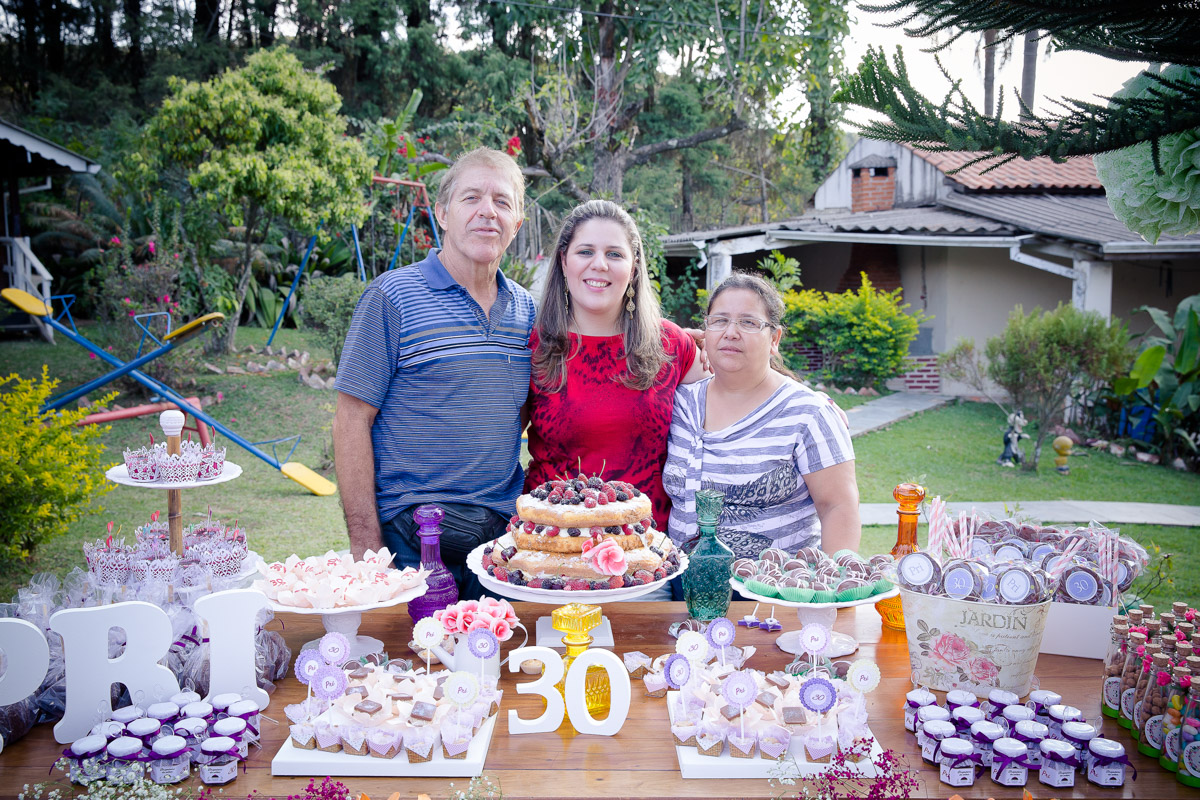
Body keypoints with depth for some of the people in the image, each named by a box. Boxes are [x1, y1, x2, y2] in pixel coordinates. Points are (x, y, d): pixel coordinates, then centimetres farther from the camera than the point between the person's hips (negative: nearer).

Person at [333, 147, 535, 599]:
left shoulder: (524, 309, 8)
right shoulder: (392, 297, -8)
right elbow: (351, 423, -10)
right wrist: (365, 546, -13)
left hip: (502, 534, 5)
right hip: (409, 539, -4)